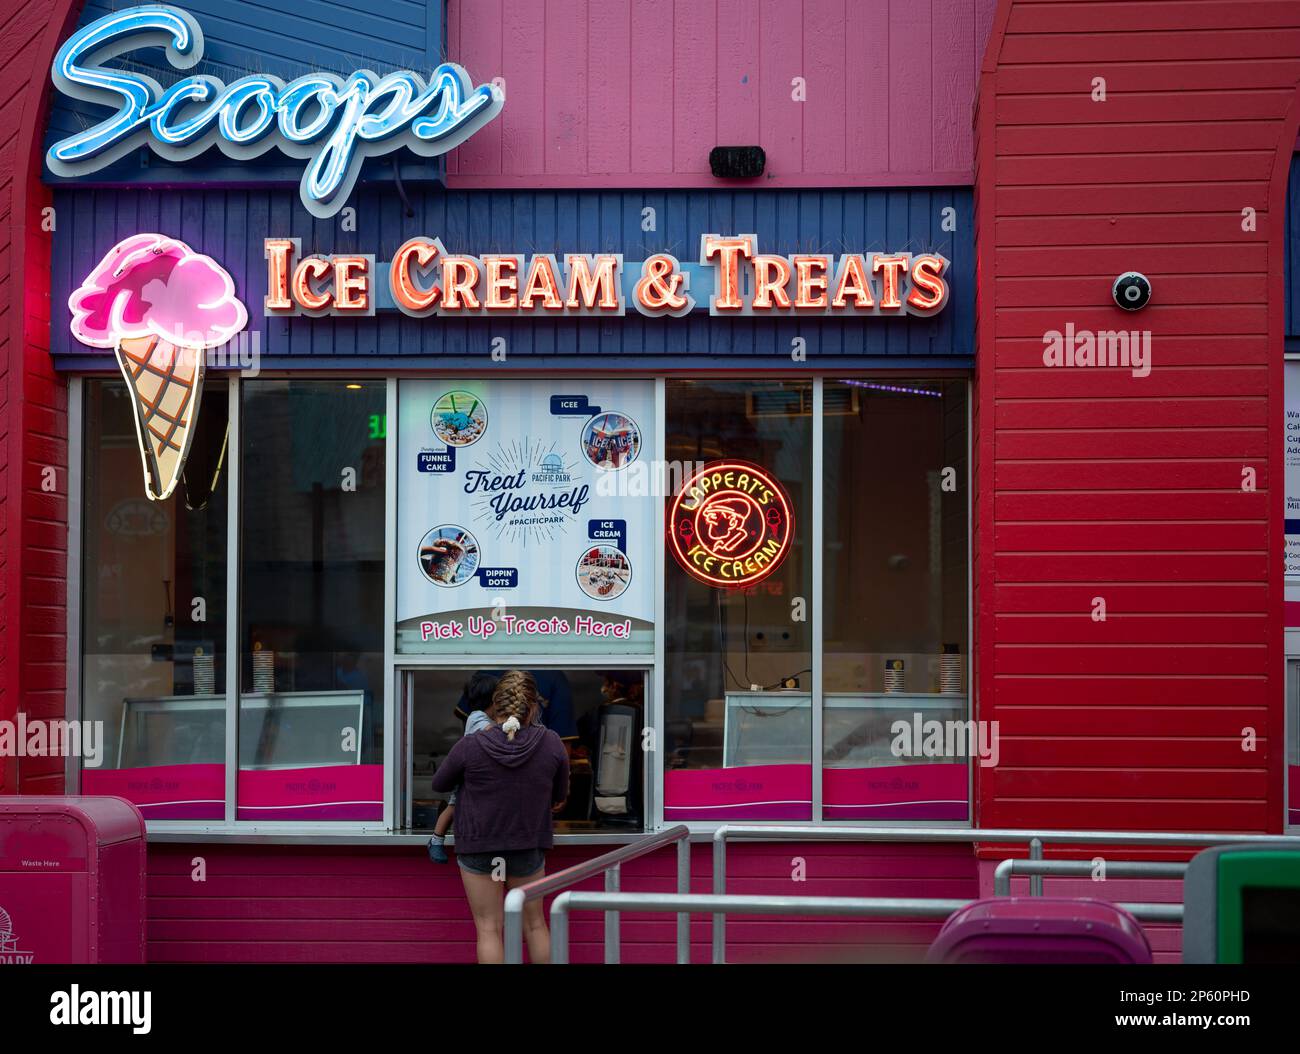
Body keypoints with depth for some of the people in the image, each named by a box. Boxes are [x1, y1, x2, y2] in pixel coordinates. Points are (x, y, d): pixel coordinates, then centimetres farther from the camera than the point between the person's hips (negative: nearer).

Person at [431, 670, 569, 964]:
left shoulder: (469, 747, -18)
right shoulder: (551, 744, -13)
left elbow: (439, 784, 0)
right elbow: (559, 796, 1)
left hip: (477, 846, -2)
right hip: (529, 847, 2)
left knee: (489, 928, 6)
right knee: (535, 924, 17)